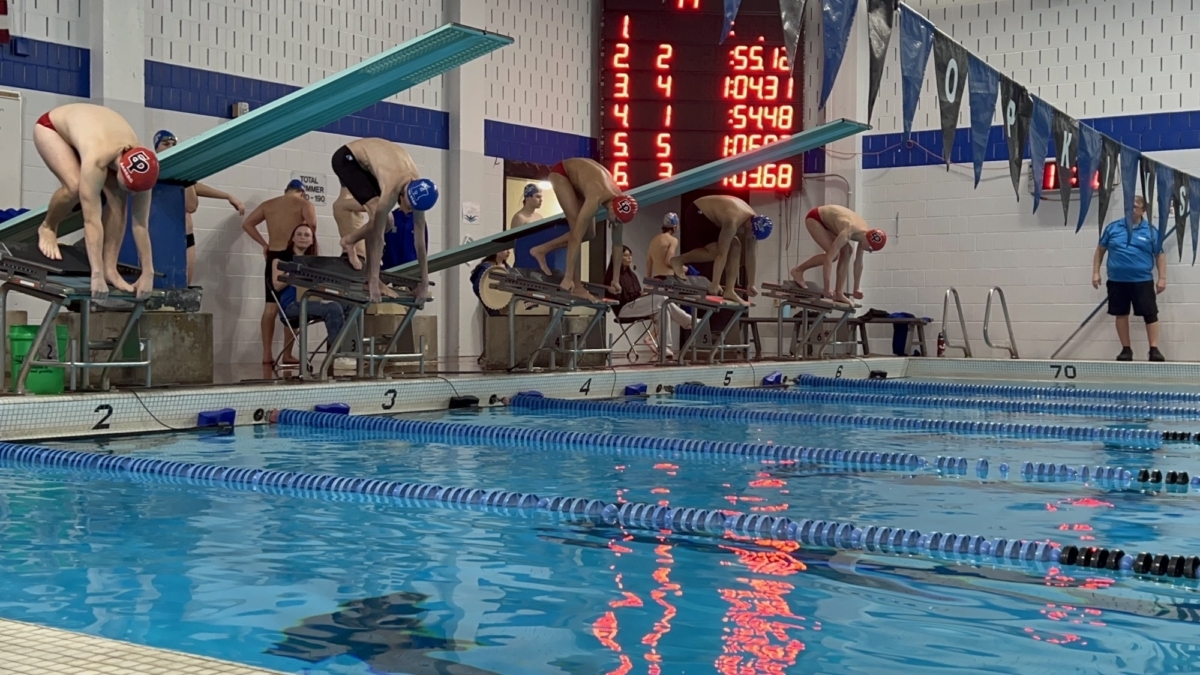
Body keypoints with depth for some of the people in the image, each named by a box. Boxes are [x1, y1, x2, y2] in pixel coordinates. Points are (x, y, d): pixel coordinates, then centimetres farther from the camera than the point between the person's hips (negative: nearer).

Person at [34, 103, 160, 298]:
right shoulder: (95, 161, -45)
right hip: (52, 126, -5)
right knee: (75, 186, -30)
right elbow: (92, 221, -45)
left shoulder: (139, 166, -28)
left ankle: (110, 268, -11)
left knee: (118, 198, -17)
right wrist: (96, 275, -47)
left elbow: (141, 224, -21)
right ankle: (47, 227, 0)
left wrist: (148, 273, -21)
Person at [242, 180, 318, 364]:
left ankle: (267, 354, 1)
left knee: (271, 306, 4)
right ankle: (287, 354, -5)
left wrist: (264, 244, 12)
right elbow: (312, 226, -16)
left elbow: (247, 224, 10)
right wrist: (313, 253, -8)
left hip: (273, 256, 4)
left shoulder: (268, 204, 16)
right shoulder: (304, 204, 2)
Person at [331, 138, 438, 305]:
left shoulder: (418, 191, -19)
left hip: (368, 160, 7)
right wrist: (374, 280, -35)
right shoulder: (392, 187, -38)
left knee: (386, 222, -4)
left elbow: (420, 240, -13)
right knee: (378, 215, -24)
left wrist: (425, 283, -11)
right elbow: (378, 234, -35)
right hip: (347, 157, -7)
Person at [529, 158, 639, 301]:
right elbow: (576, 236, -42)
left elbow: (617, 243, -10)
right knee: (578, 228, -21)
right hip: (562, 172, -7)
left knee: (589, 234, 1)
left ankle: (541, 250, 10)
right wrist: (568, 277, -43)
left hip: (580, 174, 7)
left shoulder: (620, 203, -20)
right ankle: (577, 286, -18)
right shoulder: (596, 198, -40)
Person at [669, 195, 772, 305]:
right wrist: (715, 283, -33)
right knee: (717, 250, -23)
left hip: (711, 219, 9)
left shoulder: (754, 222, -11)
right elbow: (722, 253, -36)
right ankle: (678, 260, -5)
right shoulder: (733, 221, -36)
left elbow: (752, 255, -5)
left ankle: (729, 291, -5)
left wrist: (752, 285, -5)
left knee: (735, 247, -6)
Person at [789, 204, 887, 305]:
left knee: (846, 252, -7)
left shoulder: (865, 232, -14)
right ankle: (798, 270, -4)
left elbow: (859, 262, -3)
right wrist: (827, 288, -37)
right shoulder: (847, 232, -37)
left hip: (826, 220, 8)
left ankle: (839, 293, -4)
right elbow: (829, 258, -39)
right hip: (814, 218, -8)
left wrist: (857, 288, -2)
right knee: (833, 255, -20)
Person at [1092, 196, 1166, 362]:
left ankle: (1154, 350, 0)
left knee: (1150, 314, -4)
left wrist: (1162, 278, -1)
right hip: (1117, 280, 2)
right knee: (1121, 314, 7)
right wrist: (1096, 272, 5)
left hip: (1142, 280, -2)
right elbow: (1100, 250, 10)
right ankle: (1126, 349, 16)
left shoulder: (1151, 231, 1)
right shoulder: (1113, 228, 4)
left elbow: (1160, 255, 4)